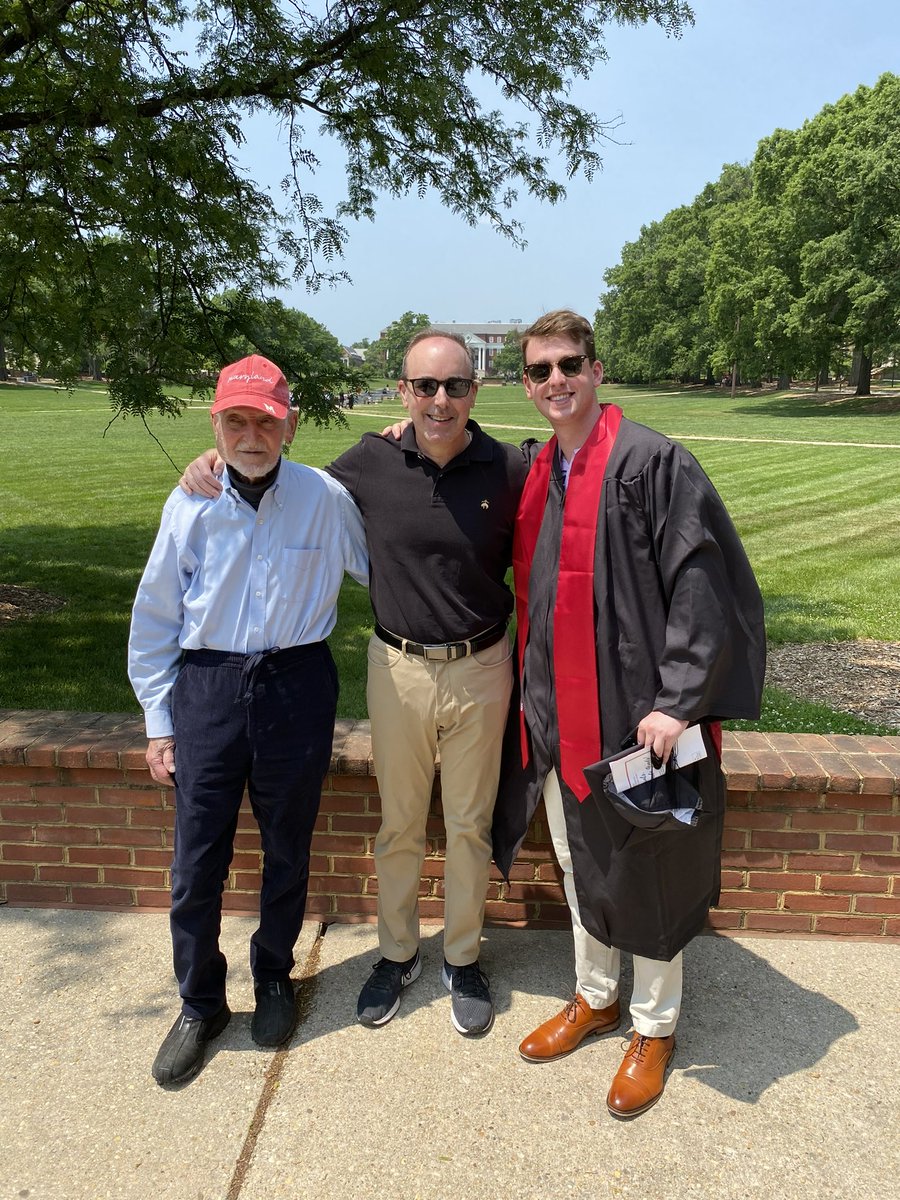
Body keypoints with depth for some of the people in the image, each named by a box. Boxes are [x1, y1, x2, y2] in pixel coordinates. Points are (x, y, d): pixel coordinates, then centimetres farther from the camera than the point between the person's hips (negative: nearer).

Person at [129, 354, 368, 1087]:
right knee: (197, 860, 6)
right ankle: (200, 1005, 30)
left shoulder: (326, 498, -6)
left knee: (287, 851, 15)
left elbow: (379, 571, 14)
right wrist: (159, 722, 5)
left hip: (298, 686, 0)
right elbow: (154, 619, 4)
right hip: (207, 687, 1)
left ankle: (275, 979, 40)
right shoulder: (191, 504, -3)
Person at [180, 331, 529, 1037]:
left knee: (470, 824, 14)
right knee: (399, 823, 15)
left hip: (481, 668, -1)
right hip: (398, 667, 1)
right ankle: (397, 953, 37)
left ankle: (463, 959, 35)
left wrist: (524, 659, 0)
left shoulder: (508, 470, -10)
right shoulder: (372, 462, -6)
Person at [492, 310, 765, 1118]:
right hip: (559, 715, 7)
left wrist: (676, 699, -21)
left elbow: (702, 582, -17)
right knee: (580, 864, 19)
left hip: (635, 711, -7)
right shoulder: (536, 475, 9)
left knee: (647, 874, 8)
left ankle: (655, 1026, 30)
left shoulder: (651, 461, -12)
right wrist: (532, 694, 13)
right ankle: (595, 997, 40)